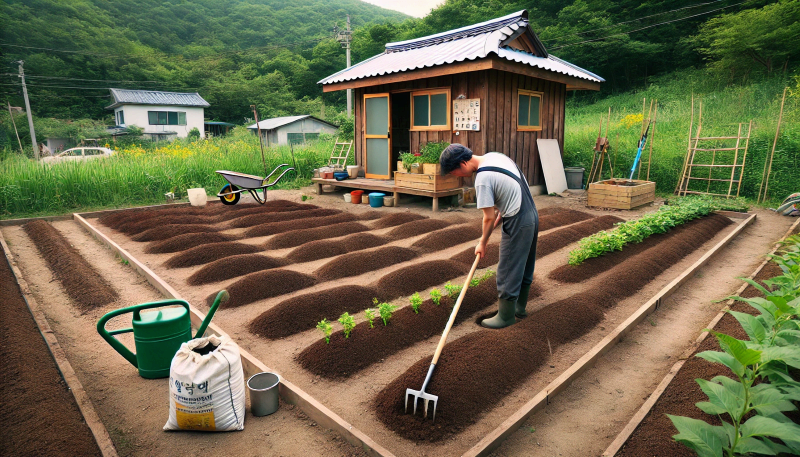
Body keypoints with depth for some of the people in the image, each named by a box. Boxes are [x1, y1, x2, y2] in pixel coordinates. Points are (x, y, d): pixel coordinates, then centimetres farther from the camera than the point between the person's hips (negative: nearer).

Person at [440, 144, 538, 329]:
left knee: (508, 272, 4)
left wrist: (482, 243, -2)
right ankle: (520, 307, 37)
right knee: (524, 266, 21)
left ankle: (506, 316, 18)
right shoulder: (494, 156, 5)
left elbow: (489, 218, -15)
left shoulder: (483, 179, -21)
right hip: (532, 215, 10)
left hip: (517, 224, -10)